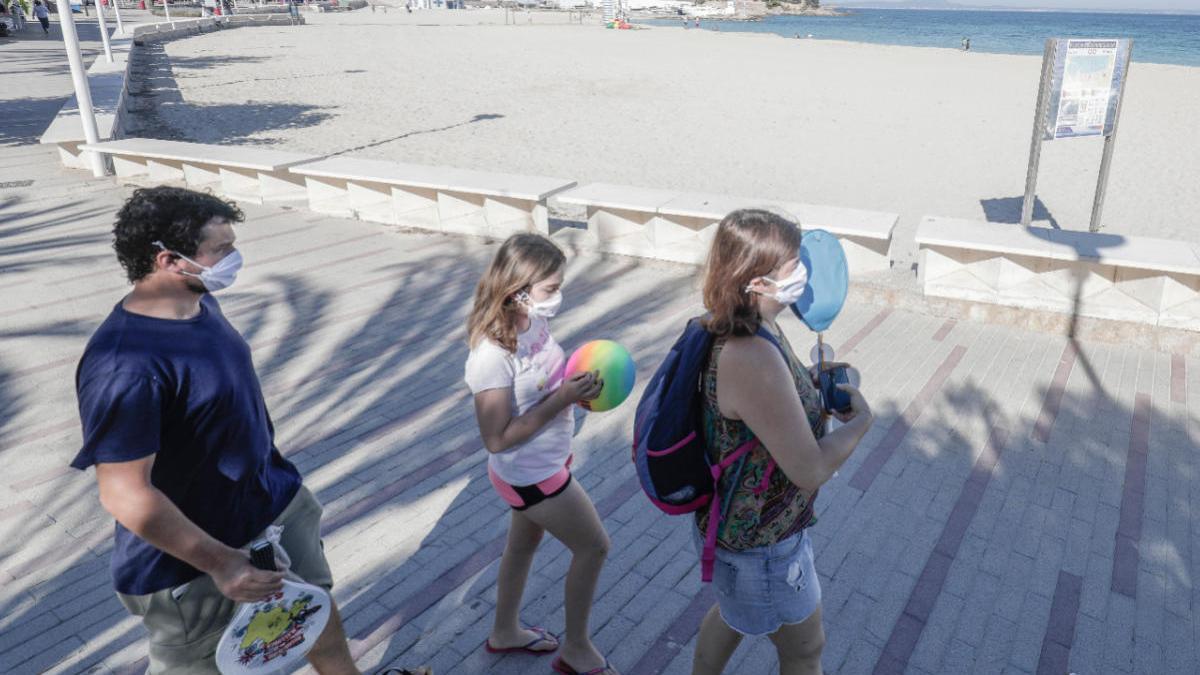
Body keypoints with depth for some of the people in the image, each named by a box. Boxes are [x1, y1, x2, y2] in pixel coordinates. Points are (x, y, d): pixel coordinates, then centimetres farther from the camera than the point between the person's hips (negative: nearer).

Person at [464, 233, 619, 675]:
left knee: (524, 543, 25)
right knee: (593, 546, 7)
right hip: (531, 476, -8)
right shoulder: (492, 355, -32)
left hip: (546, 463, 8)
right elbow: (497, 439, -28)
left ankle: (505, 632, 50)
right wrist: (562, 399, -29)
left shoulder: (534, 322, -8)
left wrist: (578, 385, -9)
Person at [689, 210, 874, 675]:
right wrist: (860, 419, -14)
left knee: (734, 610, 34)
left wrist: (811, 382, -2)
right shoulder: (753, 360, -37)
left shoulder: (744, 328, -7)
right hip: (760, 546, -9)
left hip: (734, 521, 9)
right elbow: (810, 470, -31)